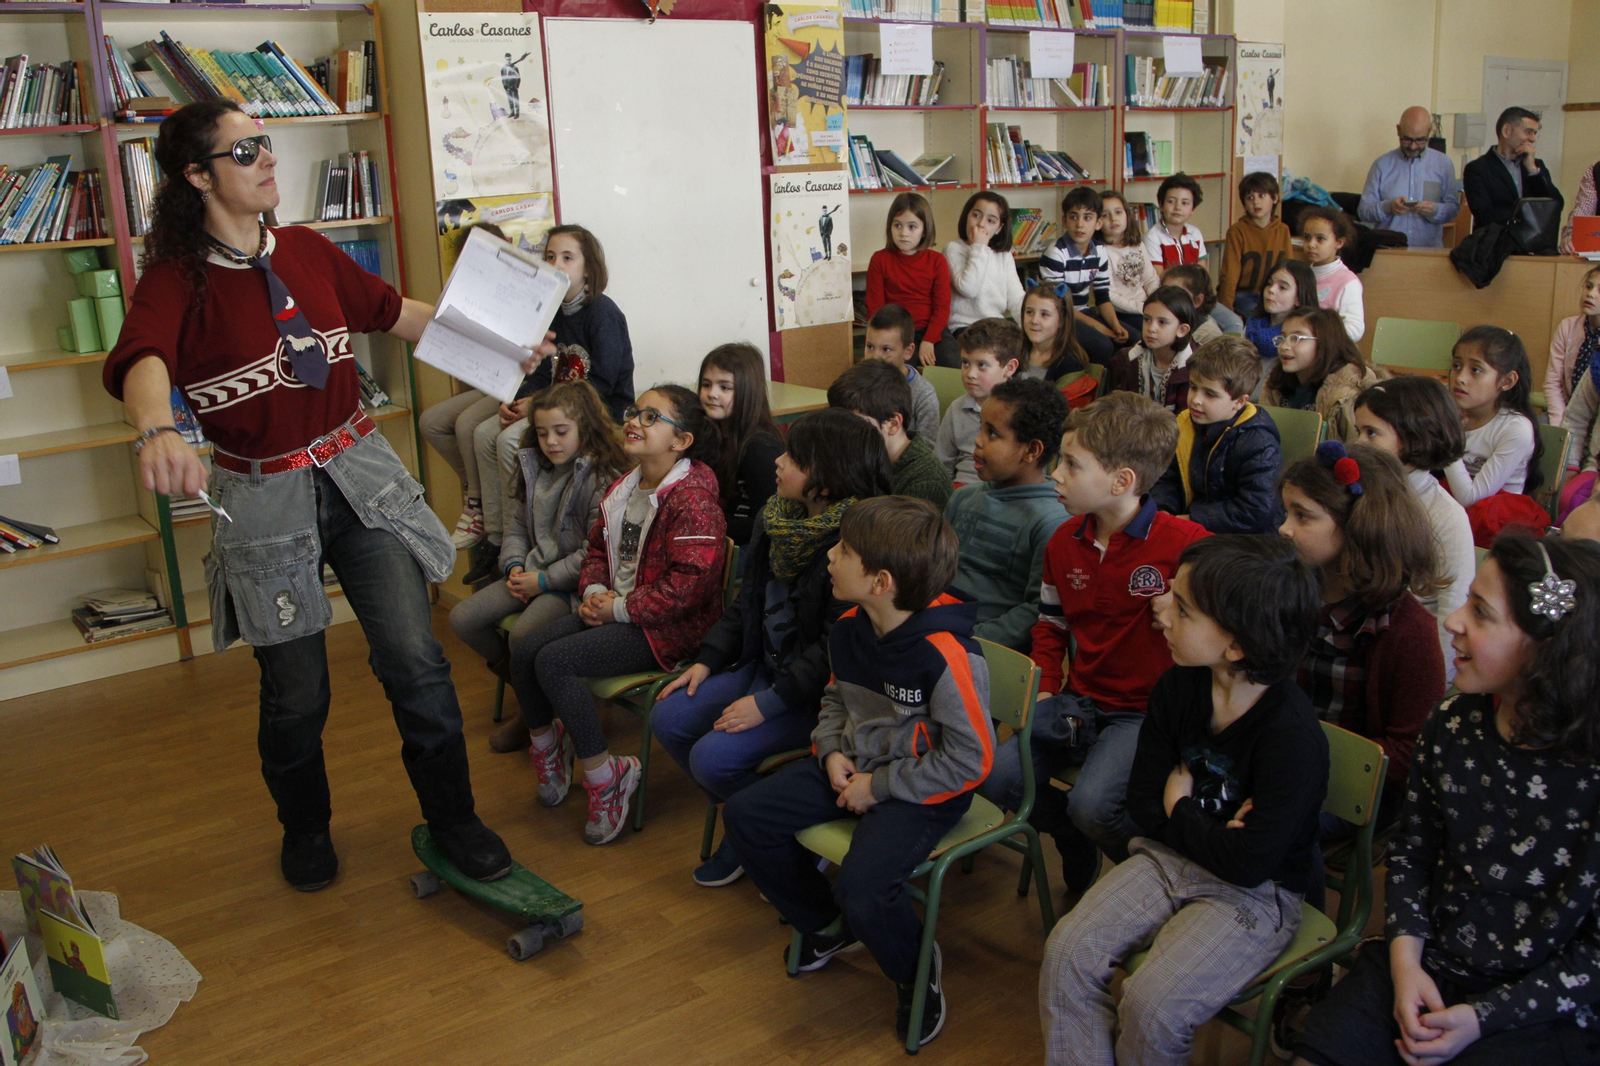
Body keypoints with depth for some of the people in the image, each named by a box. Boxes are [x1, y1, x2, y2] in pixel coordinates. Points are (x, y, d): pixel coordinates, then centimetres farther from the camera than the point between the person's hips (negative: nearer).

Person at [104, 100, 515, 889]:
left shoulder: (308, 251, 5)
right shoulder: (177, 280, -10)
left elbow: (391, 312, 18)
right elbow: (141, 361, -31)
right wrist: (157, 432, -53)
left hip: (361, 476, 3)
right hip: (264, 499, -3)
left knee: (414, 660, -4)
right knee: (295, 693, 9)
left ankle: (453, 822, 16)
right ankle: (305, 829, 37)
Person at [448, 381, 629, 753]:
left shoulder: (603, 478, -15)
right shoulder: (532, 467, 10)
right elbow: (517, 525, 18)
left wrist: (544, 580, -16)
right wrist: (514, 565, -1)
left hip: (574, 582, -8)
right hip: (533, 572, 8)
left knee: (524, 635, -31)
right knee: (462, 619, -4)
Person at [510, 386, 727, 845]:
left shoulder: (693, 501, -19)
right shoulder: (624, 489, 10)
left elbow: (687, 585, -25)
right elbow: (598, 548, 21)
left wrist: (620, 609, -18)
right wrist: (594, 591, -1)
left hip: (670, 627, -9)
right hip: (613, 609, 9)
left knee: (554, 661, -22)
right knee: (525, 650, -5)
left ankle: (606, 776, -8)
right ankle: (548, 754, 18)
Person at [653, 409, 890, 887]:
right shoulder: (779, 517, 3)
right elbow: (748, 598, 14)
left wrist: (769, 702, -23)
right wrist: (708, 660, 7)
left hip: (818, 691, -9)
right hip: (765, 664, 9)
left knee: (714, 756, -20)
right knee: (669, 718, 2)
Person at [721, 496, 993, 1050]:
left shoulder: (946, 654, -27)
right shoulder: (849, 629, -2)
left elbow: (970, 759, -22)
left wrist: (880, 786, -17)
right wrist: (832, 753, -2)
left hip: (922, 790, -8)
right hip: (854, 769, 8)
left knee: (863, 887, -30)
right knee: (745, 815, 0)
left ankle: (916, 970, 6)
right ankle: (827, 926, 21)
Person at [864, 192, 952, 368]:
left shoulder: (937, 261, 6)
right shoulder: (880, 260, 3)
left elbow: (942, 306, 1)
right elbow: (875, 306, 1)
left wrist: (928, 341, -13)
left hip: (932, 330, 2)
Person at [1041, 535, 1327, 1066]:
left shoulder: (1294, 736, -23)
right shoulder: (1177, 688, -3)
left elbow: (1248, 864, -24)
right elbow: (1144, 804, 3)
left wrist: (1180, 811, -9)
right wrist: (1207, 830, -15)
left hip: (1254, 895, -6)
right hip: (1170, 857, 6)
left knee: (1153, 1003, -23)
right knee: (1067, 951, -14)